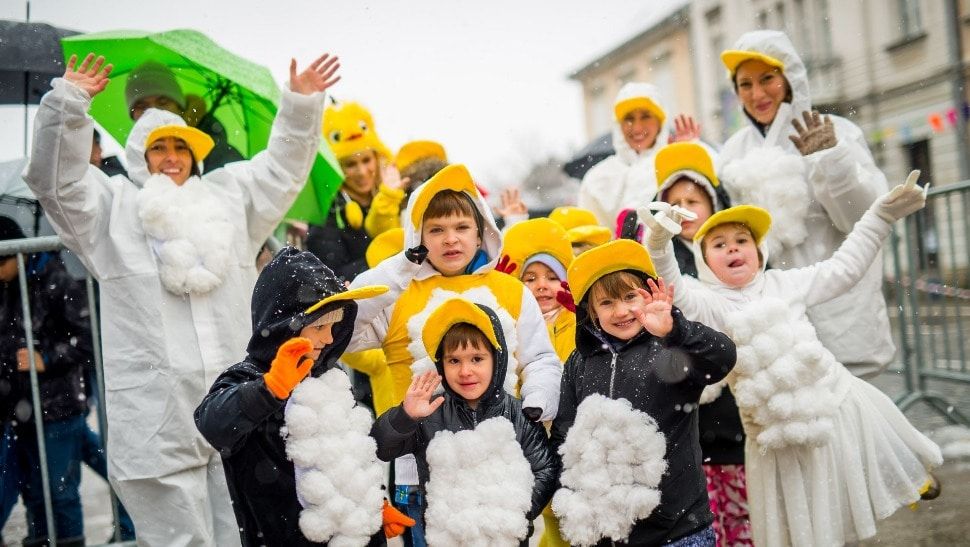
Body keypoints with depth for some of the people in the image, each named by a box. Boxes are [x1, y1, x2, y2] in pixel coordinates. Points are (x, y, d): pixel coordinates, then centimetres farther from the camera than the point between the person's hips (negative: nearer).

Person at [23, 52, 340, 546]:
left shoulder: (229, 195, 20)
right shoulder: (113, 206, 11)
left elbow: (282, 168, 23)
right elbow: (55, 180, -2)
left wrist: (301, 105, 12)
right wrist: (67, 104, -12)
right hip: (156, 415, -3)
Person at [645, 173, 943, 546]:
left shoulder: (784, 283, 5)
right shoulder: (707, 303, -5)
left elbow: (844, 268, 12)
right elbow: (668, 285, -23)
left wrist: (883, 212, 10)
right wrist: (660, 242, -42)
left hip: (834, 404, 2)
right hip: (780, 435, -2)